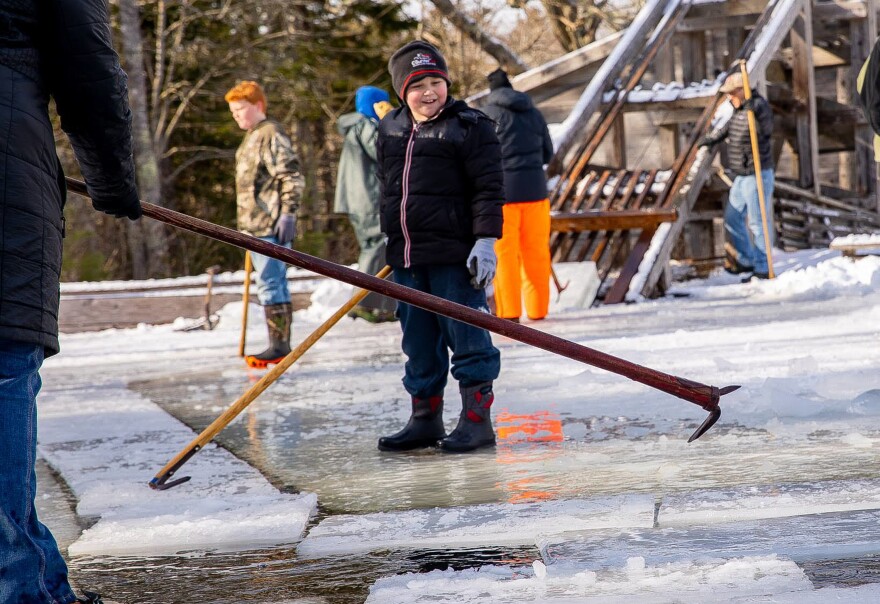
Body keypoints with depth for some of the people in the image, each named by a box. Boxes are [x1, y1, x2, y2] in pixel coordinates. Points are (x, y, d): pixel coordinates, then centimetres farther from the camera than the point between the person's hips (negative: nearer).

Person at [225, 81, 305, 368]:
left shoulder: (271, 134, -11)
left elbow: (291, 176, -17)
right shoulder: (252, 138, 20)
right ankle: (281, 346, 15)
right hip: (256, 226, 11)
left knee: (269, 284, -12)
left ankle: (279, 346, -12)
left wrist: (287, 214, -21)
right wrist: (247, 223, 26)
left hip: (271, 226, -11)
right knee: (274, 284, 11)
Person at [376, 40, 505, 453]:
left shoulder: (470, 127, -7)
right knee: (418, 341, 12)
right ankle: (425, 418, 21)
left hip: (454, 255, -6)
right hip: (406, 257, 6)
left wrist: (485, 241, -15)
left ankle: (476, 419, 2)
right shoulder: (390, 130, 12)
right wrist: (390, 242, 21)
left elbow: (488, 190, -9)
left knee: (466, 337, -2)